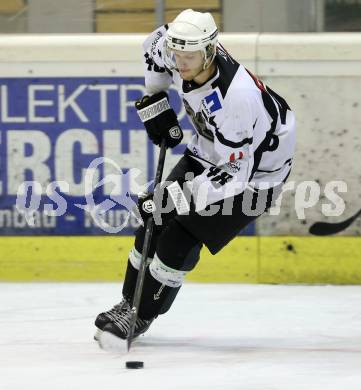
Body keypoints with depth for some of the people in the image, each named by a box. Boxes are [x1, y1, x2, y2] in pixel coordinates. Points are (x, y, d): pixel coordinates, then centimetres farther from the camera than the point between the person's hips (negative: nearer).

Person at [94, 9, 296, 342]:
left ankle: (142, 315, 1)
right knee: (156, 220, 4)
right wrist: (155, 103, 5)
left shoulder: (236, 98, -40)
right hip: (210, 152, 8)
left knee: (181, 236, -14)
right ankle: (130, 301, 20)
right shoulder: (181, 50, -18)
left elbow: (234, 173, -34)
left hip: (253, 170, -8)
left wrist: (177, 197, -35)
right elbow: (157, 43, 9)